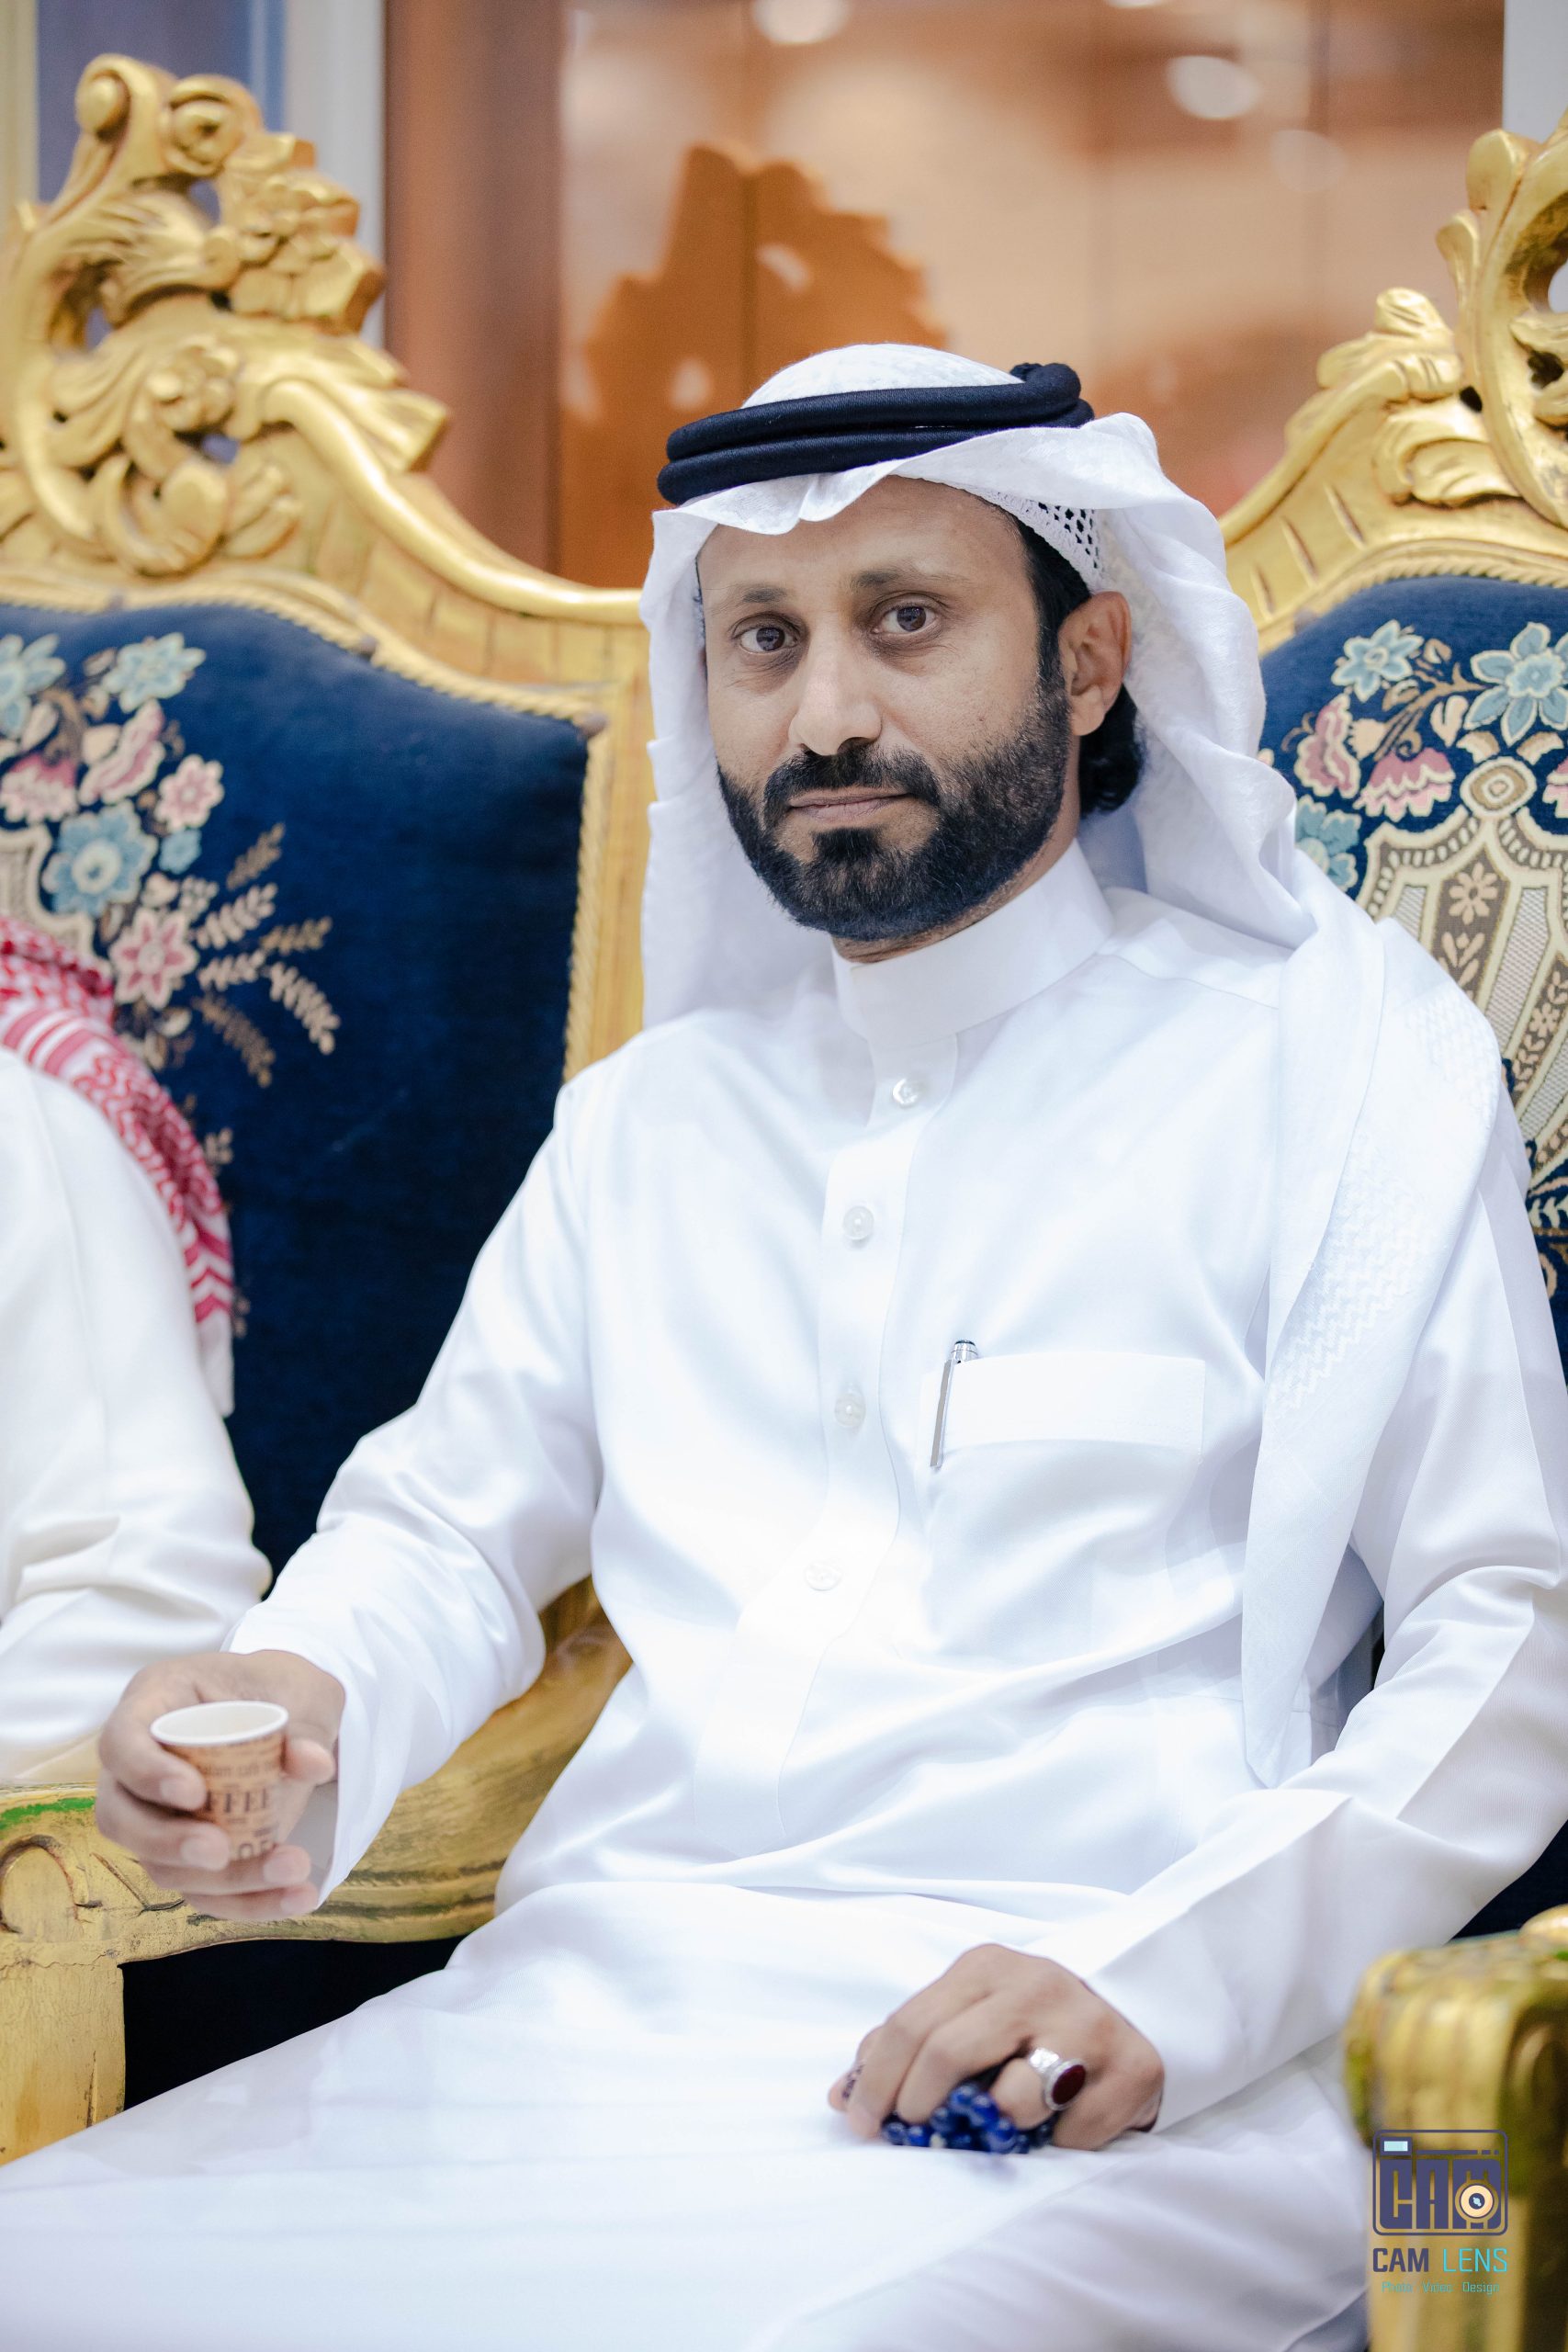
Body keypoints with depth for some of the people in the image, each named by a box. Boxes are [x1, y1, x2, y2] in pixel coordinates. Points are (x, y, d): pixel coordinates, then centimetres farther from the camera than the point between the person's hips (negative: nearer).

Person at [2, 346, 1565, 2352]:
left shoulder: (1341, 1058, 6)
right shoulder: (648, 1116, 23)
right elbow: (447, 1528, 23)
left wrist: (1169, 1981, -16)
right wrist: (300, 1698, -3)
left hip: (1079, 2101, -5)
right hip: (594, 2014, 5)